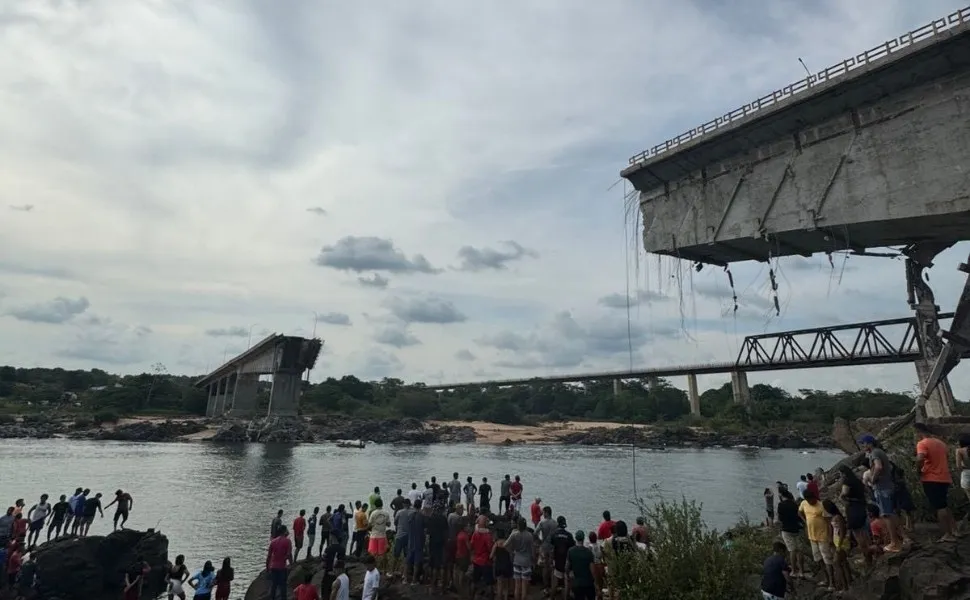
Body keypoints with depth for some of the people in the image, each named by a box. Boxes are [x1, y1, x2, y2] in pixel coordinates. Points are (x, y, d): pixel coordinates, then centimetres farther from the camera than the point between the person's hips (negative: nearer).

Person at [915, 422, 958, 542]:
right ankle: (954, 530, 21)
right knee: (944, 506, 20)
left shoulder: (922, 443, -14)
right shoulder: (940, 442, 12)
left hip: (932, 479, -8)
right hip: (944, 478, 8)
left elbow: (920, 459, -29)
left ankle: (947, 535, -2)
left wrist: (919, 470, -13)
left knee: (939, 507, -3)